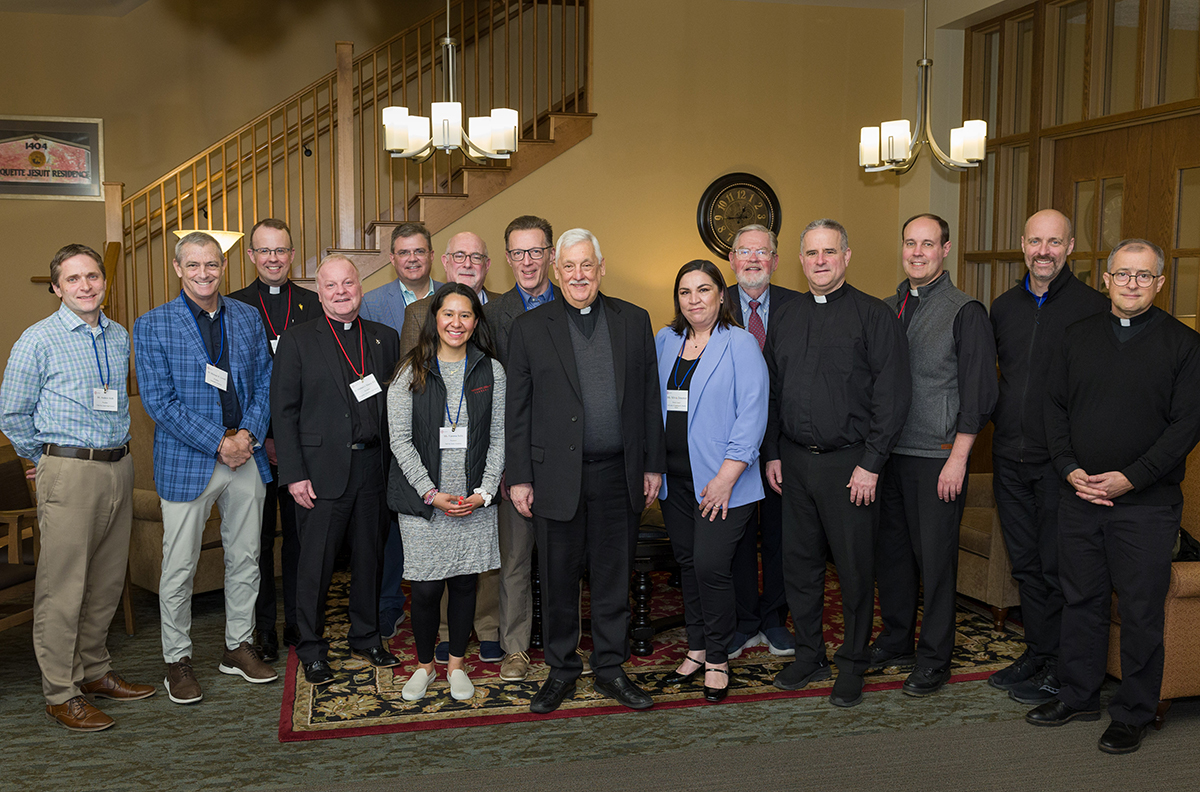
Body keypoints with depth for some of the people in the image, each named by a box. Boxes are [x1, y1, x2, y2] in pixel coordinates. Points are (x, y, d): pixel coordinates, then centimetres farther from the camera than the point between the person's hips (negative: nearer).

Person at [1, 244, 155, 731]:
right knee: (62, 587, -2)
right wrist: (48, 459, 6)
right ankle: (60, 694, 7)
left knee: (107, 582, 13)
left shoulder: (120, 337, 11)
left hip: (118, 467, 6)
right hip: (69, 472, -6)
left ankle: (94, 672, 26)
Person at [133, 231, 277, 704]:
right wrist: (218, 443, -15)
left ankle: (239, 646, 29)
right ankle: (177, 659, 22)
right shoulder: (151, 326, -4)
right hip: (187, 462, -3)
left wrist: (249, 434, -8)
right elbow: (158, 401, -10)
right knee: (179, 568, 5)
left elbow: (265, 382, 8)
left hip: (247, 457, 4)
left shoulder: (248, 318, 7)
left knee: (245, 558, 13)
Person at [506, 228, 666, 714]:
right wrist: (518, 477, -3)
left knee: (613, 577, 11)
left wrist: (653, 464, 5)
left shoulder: (634, 321, 7)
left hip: (619, 474, 2)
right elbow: (517, 410, 1)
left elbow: (649, 397, 8)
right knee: (558, 579, 9)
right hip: (558, 476, -1)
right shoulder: (530, 328, 1)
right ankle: (561, 671, 25)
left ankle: (610, 670, 26)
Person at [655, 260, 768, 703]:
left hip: (721, 481, -5)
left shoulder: (740, 344, -5)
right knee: (687, 564, 12)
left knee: (711, 566, -8)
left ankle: (717, 660, 11)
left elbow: (752, 415, -11)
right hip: (674, 478, 5)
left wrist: (726, 476, -16)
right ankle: (696, 650, 27)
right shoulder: (664, 342, 10)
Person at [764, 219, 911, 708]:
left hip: (849, 462, -4)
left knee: (854, 567, 4)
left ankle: (852, 666, 19)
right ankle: (809, 655, 26)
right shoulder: (785, 318, 12)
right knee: (799, 562, 11)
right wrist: (772, 453, 9)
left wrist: (871, 464, -13)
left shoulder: (873, 315, -4)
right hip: (794, 460, 5)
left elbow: (892, 394, -9)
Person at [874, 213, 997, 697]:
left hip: (938, 457, -5)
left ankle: (934, 658, 16)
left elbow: (978, 393, -9)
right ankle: (895, 642, 29)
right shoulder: (887, 308, 11)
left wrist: (958, 458, -13)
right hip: (888, 452, 5)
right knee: (890, 549, 13)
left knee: (935, 557, 2)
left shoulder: (965, 312, -5)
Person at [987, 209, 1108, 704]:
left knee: (1057, 568, 2)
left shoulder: (1093, 308, -7)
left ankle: (1059, 669, 15)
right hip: (1010, 457, 5)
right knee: (1025, 563, 14)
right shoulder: (1004, 307, 10)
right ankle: (1036, 652, 28)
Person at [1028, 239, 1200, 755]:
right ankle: (1078, 696, 27)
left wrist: (1130, 477, -16)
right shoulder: (1079, 336, 9)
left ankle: (1133, 713, 18)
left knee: (1141, 611, 4)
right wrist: (1070, 469, -4)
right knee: (1081, 599, 13)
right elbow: (1055, 405, 9)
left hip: (1146, 504, -3)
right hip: (1079, 495, 4)